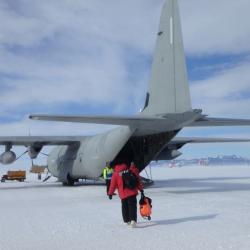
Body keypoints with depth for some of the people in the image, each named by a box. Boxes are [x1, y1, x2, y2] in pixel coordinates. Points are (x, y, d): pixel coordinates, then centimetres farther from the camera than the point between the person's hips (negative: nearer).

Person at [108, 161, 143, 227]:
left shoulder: (115, 174, -2)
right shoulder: (131, 171, 4)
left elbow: (113, 185, 0)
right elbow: (138, 181, 5)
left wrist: (110, 193, 11)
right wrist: (141, 189, 10)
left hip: (123, 194, 0)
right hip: (132, 193, 0)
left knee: (124, 207, 17)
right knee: (132, 206, -1)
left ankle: (127, 220, 24)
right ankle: (133, 220, -19)